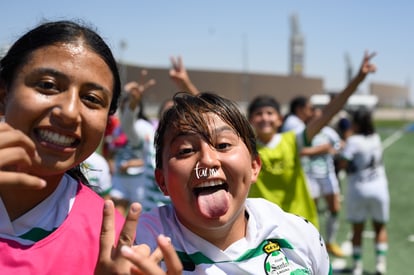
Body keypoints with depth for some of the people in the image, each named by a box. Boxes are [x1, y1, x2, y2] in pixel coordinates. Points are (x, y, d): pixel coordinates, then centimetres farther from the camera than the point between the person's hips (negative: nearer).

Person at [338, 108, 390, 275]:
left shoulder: (353, 141, -15)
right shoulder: (376, 138, 1)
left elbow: (343, 164, -20)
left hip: (358, 190, -3)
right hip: (379, 188, 3)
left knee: (357, 230, 9)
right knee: (380, 227, 16)